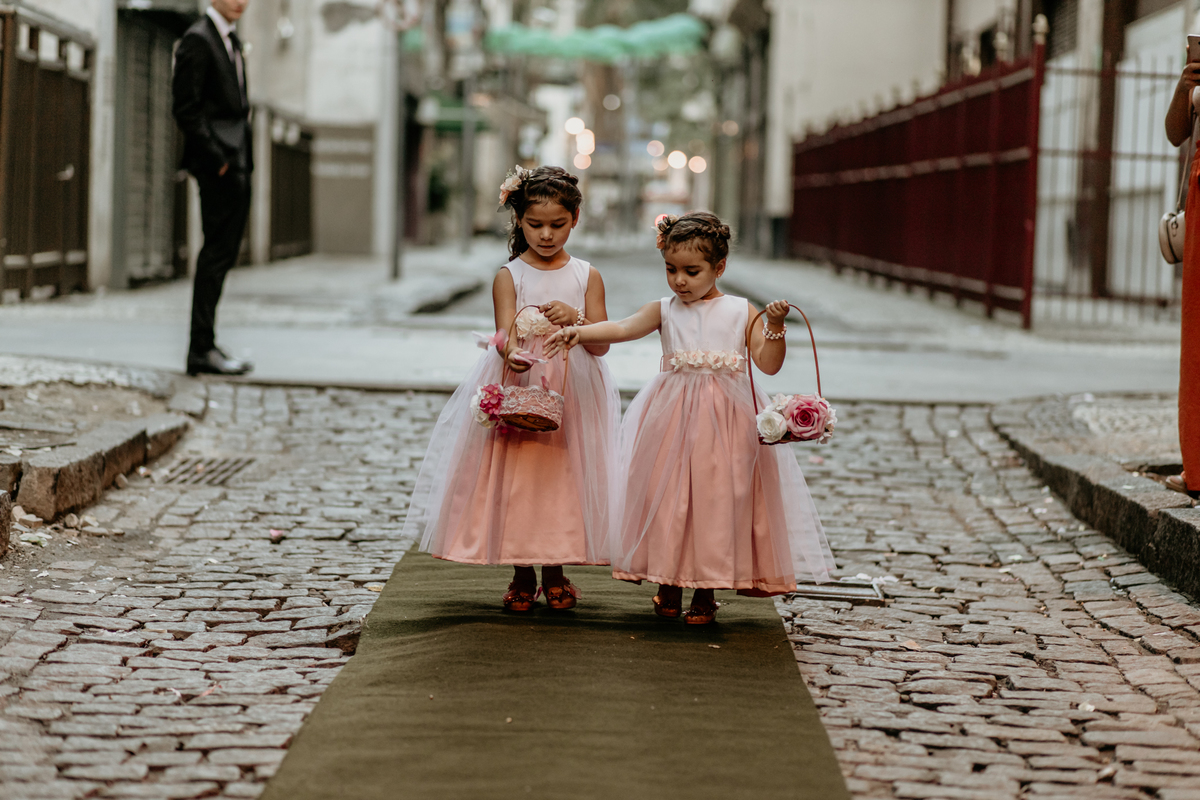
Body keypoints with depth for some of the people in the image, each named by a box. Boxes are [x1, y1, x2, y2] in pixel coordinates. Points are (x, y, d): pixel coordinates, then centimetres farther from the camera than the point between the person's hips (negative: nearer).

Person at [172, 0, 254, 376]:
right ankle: (202, 349, -8)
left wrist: (242, 158, 14)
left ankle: (205, 346, 14)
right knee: (218, 252, -10)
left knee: (223, 253, 10)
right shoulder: (198, 39, -10)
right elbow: (185, 107, -15)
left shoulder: (230, 41, 20)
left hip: (236, 163, 10)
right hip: (218, 163, -10)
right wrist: (215, 158, -18)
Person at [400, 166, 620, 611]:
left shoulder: (587, 277, 4)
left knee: (563, 477, 2)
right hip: (516, 388, -1)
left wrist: (575, 319, -20)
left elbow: (602, 344, -1)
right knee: (514, 478, -1)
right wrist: (512, 354, -36)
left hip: (571, 393, 1)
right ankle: (521, 574, 13)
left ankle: (554, 572, 17)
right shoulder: (509, 277, 0)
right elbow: (505, 333, -13)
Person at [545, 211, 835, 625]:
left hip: (724, 420, -1)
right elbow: (623, 328, -9)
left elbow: (769, 364, 0)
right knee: (667, 495, 2)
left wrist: (775, 326, -15)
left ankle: (705, 592, 10)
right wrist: (579, 332, -25)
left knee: (715, 498, -1)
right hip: (672, 418, 1)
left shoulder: (741, 312, 4)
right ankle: (669, 584, 16)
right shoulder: (665, 311, 7)